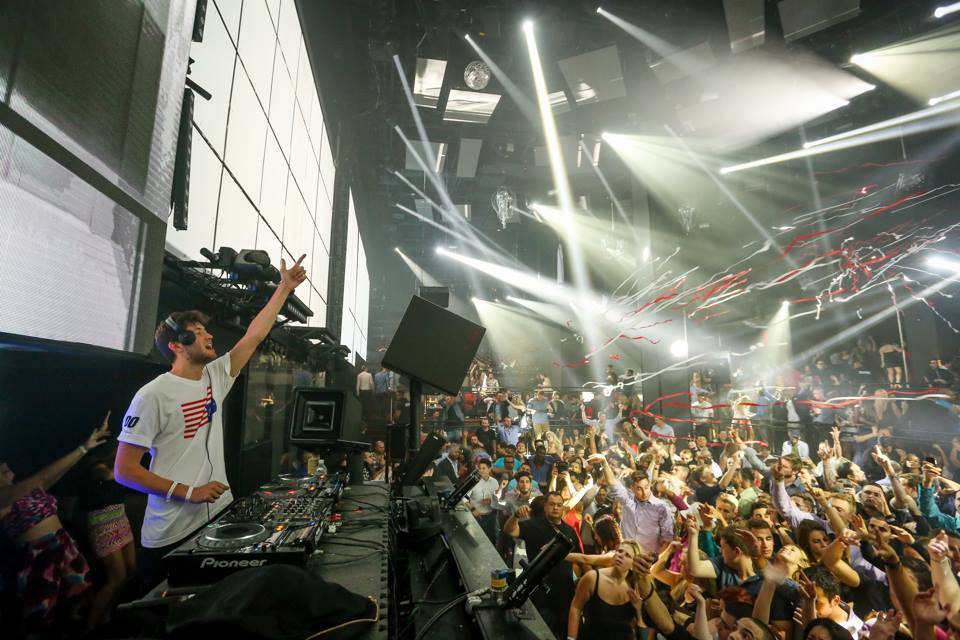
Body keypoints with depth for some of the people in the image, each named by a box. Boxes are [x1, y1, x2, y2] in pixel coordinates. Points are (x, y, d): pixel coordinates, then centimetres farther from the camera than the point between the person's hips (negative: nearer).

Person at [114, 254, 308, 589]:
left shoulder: (214, 377, 4)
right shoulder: (153, 395, -14)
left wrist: (285, 287, 5)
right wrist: (188, 492, -18)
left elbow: (254, 335, 5)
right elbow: (124, 470, -13)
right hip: (171, 536, -6)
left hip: (220, 518, 6)